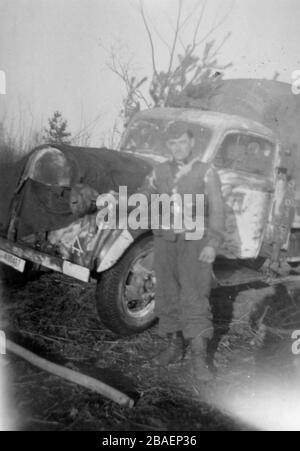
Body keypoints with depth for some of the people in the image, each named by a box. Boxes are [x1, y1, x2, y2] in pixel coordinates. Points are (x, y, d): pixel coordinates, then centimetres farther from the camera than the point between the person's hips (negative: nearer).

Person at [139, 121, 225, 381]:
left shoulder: (207, 172, -3)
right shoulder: (159, 172, 10)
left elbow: (216, 210, -9)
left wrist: (212, 244, -19)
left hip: (194, 243, -4)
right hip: (165, 242, 4)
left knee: (194, 298, -10)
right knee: (168, 296, 9)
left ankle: (199, 360, -5)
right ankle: (175, 348, 24)